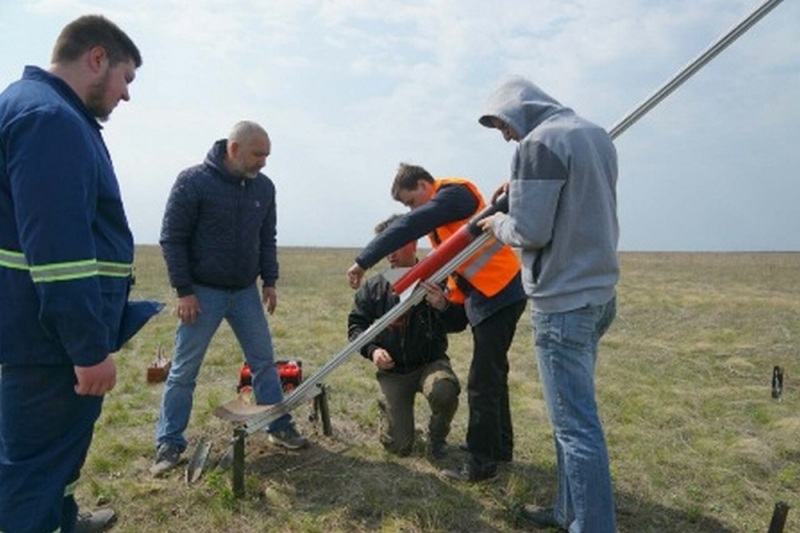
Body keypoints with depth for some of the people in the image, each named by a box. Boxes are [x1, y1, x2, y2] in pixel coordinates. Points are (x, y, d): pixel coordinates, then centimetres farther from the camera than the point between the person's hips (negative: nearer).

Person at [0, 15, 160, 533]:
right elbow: (59, 249, -26)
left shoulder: (51, 113, 16)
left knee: (58, 445, 26)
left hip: (55, 332, 11)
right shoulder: (49, 118, -19)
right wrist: (90, 347, -23)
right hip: (54, 337, -11)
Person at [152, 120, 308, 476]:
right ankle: (169, 444, 18)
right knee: (184, 370, 4)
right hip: (202, 293, -4)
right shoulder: (193, 181, -13)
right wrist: (183, 290, -13)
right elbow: (172, 239, -11)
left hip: (247, 291, 5)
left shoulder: (264, 187, 2)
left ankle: (280, 427, 23)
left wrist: (269, 281, 7)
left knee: (264, 361, 9)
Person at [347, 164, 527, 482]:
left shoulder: (454, 194, -13)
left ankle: (481, 463, 5)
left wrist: (363, 261, -23)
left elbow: (408, 227, -23)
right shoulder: (444, 206, 17)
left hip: (499, 295, -10)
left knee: (483, 382, -5)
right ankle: (499, 447, 32)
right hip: (489, 296, 10)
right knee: (492, 375, 18)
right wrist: (453, 294, 2)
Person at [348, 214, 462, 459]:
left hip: (431, 362, -1)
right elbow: (355, 324, 3)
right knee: (399, 446, -4)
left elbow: (459, 324, -10)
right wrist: (372, 350, -15)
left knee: (443, 392, -37)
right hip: (392, 370, 1)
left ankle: (437, 437, 0)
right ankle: (388, 408, 33)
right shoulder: (374, 287, -2)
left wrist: (444, 307, -31)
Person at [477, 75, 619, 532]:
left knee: (576, 425, -2)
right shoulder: (597, 135, 13)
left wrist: (498, 223, 2)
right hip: (599, 292, 10)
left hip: (563, 302, -9)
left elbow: (529, 232, -18)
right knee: (573, 414, 18)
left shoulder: (539, 143, -13)